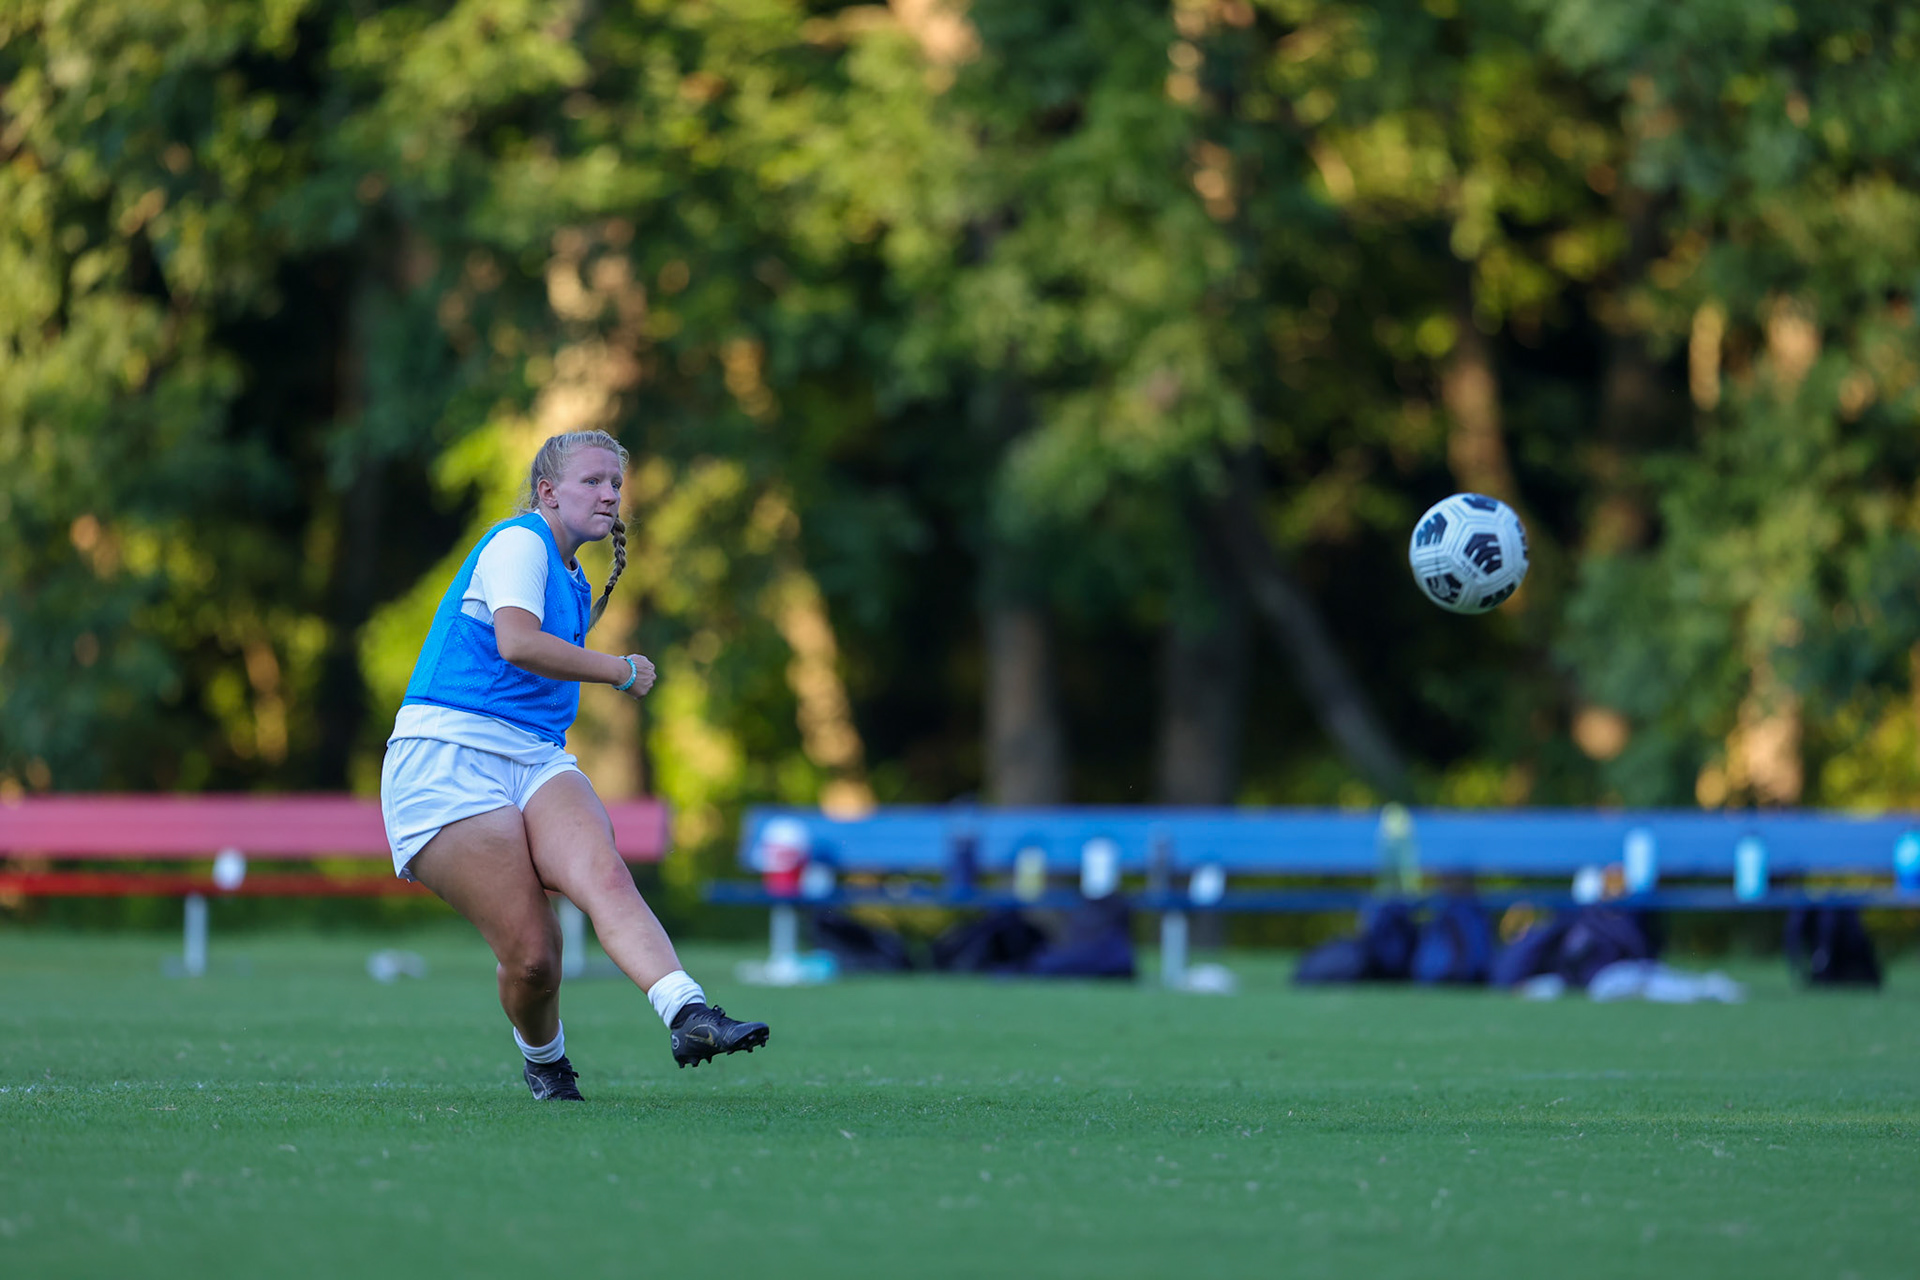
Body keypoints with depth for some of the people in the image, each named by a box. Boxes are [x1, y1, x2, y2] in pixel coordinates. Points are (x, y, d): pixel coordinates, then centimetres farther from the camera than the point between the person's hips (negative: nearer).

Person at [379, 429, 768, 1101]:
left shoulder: (573, 585, 25)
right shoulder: (520, 540, -4)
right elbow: (517, 644, -21)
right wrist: (622, 671, -10)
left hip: (535, 760, 8)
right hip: (448, 761, -8)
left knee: (606, 876, -25)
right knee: (533, 956, -16)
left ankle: (690, 1017, -47)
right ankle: (543, 1058, 15)